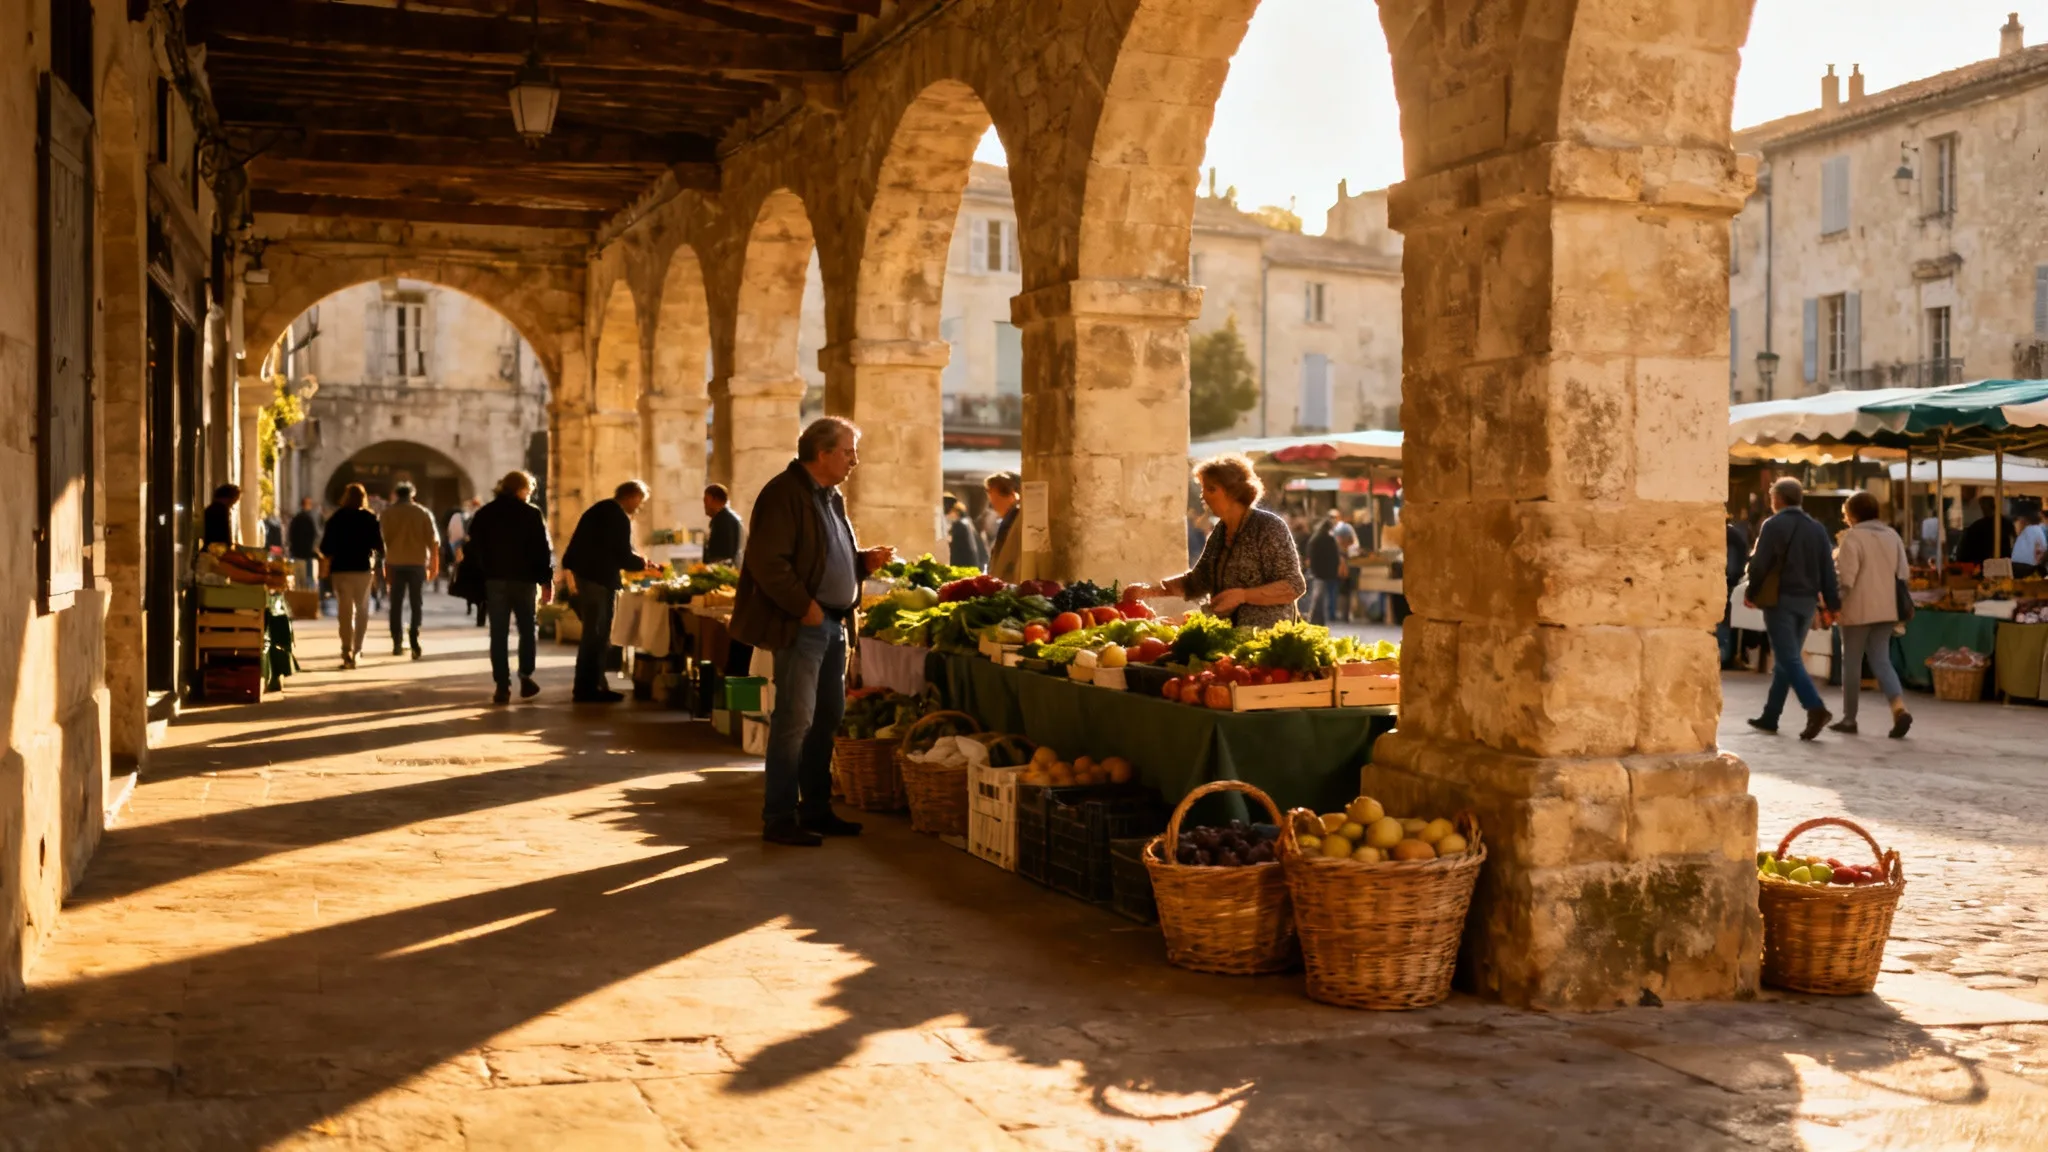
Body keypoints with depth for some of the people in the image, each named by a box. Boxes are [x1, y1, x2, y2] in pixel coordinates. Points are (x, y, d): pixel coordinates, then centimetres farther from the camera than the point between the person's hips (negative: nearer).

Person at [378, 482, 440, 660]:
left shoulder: (387, 514, 3)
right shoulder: (423, 513, 2)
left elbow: (382, 539, -2)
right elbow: (433, 540, -2)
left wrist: (385, 564, 2)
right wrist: (434, 564, 6)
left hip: (395, 562, 1)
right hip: (418, 562, -1)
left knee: (396, 604, 11)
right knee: (416, 604, 2)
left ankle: (397, 644, 11)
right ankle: (415, 646, -8)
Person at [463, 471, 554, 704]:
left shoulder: (483, 514, 8)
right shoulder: (532, 514, -2)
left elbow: (471, 550, 6)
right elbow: (543, 549, -6)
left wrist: (470, 582, 9)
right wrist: (547, 581, -1)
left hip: (494, 580, 2)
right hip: (524, 580, -2)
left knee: (499, 635, 2)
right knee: (527, 630, 14)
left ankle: (502, 686, -2)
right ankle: (525, 678, 7)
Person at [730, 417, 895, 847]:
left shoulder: (832, 497, 17)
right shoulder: (784, 494, -12)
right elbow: (767, 562, -19)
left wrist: (866, 560, 8)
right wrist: (804, 606, -19)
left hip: (834, 623, 9)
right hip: (801, 625, -9)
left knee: (828, 717, 13)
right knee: (795, 720, -6)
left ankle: (816, 810, 23)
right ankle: (779, 819, 1)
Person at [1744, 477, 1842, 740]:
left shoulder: (1773, 526, -7)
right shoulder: (1817, 528, 10)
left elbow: (1759, 564, -11)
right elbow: (1827, 569, 7)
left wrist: (1752, 593, 2)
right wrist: (1831, 603, 8)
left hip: (1780, 599, -6)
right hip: (1807, 600, 6)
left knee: (1788, 659, -8)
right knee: (1786, 659, 12)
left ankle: (1816, 708, -25)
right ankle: (1769, 717, 17)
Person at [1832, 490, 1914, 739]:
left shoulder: (1853, 537, -13)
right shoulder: (1892, 535, 8)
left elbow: (1846, 577, -18)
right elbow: (1903, 573, 11)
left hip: (1858, 609, -6)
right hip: (1887, 609, 6)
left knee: (1852, 663, 6)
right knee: (1881, 661, 9)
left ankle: (1849, 719, 12)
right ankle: (1900, 707, -12)